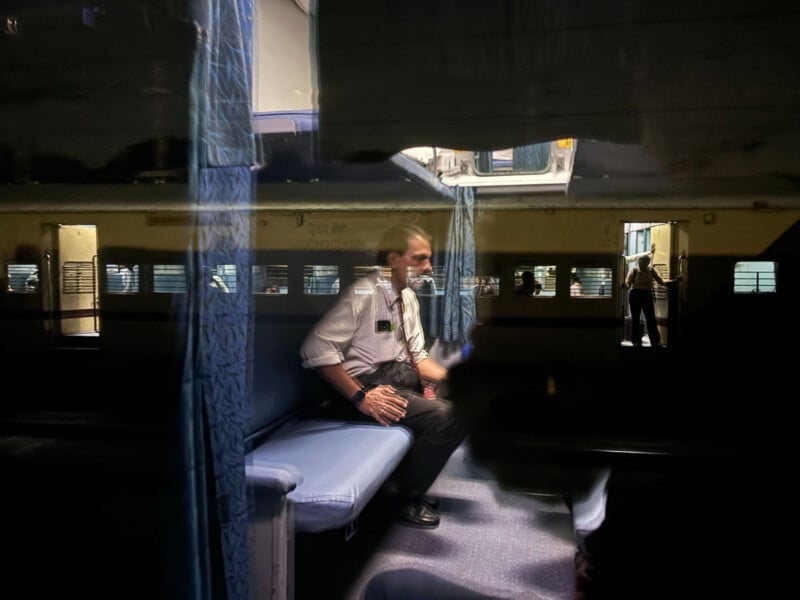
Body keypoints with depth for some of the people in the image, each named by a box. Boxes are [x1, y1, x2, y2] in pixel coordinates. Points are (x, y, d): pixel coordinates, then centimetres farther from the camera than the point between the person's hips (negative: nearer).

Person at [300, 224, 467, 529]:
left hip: (402, 378, 9)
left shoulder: (408, 298, 11)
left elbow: (417, 356, 15)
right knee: (442, 415, -25)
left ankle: (413, 483, 8)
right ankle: (410, 498, -2)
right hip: (369, 386, -9)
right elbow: (316, 349, -23)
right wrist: (360, 396, -26)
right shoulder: (364, 293, -16)